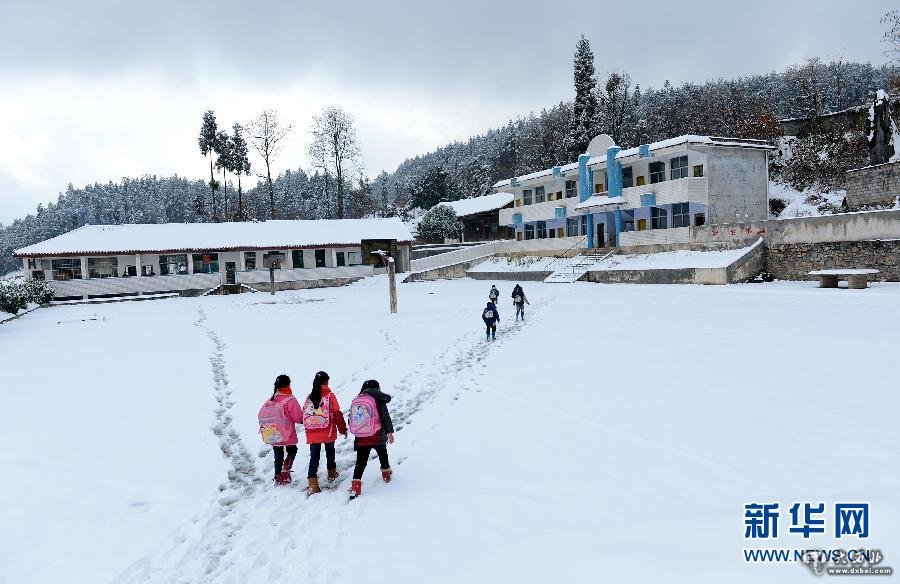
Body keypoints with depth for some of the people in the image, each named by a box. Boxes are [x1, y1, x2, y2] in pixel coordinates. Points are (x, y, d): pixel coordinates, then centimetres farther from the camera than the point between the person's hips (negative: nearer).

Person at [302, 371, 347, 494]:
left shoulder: (309, 397, 2)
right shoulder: (330, 396, -10)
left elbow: (304, 415, 8)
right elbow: (337, 414, -10)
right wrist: (343, 429, 1)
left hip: (312, 434, 2)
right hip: (328, 433, -2)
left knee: (314, 457, 3)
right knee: (330, 452, 22)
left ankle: (312, 483, -8)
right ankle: (331, 473, 38)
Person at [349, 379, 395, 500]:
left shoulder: (356, 401, 10)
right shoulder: (378, 399, -5)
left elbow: (351, 420, 16)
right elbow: (385, 417, -12)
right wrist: (389, 432, -11)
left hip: (361, 439, 3)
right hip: (378, 437, -3)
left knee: (361, 462, 2)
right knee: (383, 456, 23)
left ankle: (355, 486, -10)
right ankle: (387, 474, 42)